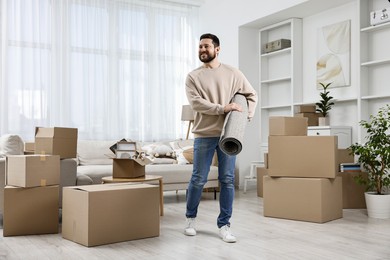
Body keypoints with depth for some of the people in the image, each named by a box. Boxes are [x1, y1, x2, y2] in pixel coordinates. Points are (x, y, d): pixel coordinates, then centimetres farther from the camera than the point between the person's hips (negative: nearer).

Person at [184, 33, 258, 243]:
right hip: (204, 135, -1)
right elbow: (196, 102, -11)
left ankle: (224, 225, 13)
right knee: (198, 180, 4)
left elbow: (251, 95, 16)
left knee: (227, 180, 2)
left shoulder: (233, 73, 8)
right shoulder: (193, 76, 3)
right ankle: (190, 218, 25)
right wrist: (222, 108, -19)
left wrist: (247, 115, 0)